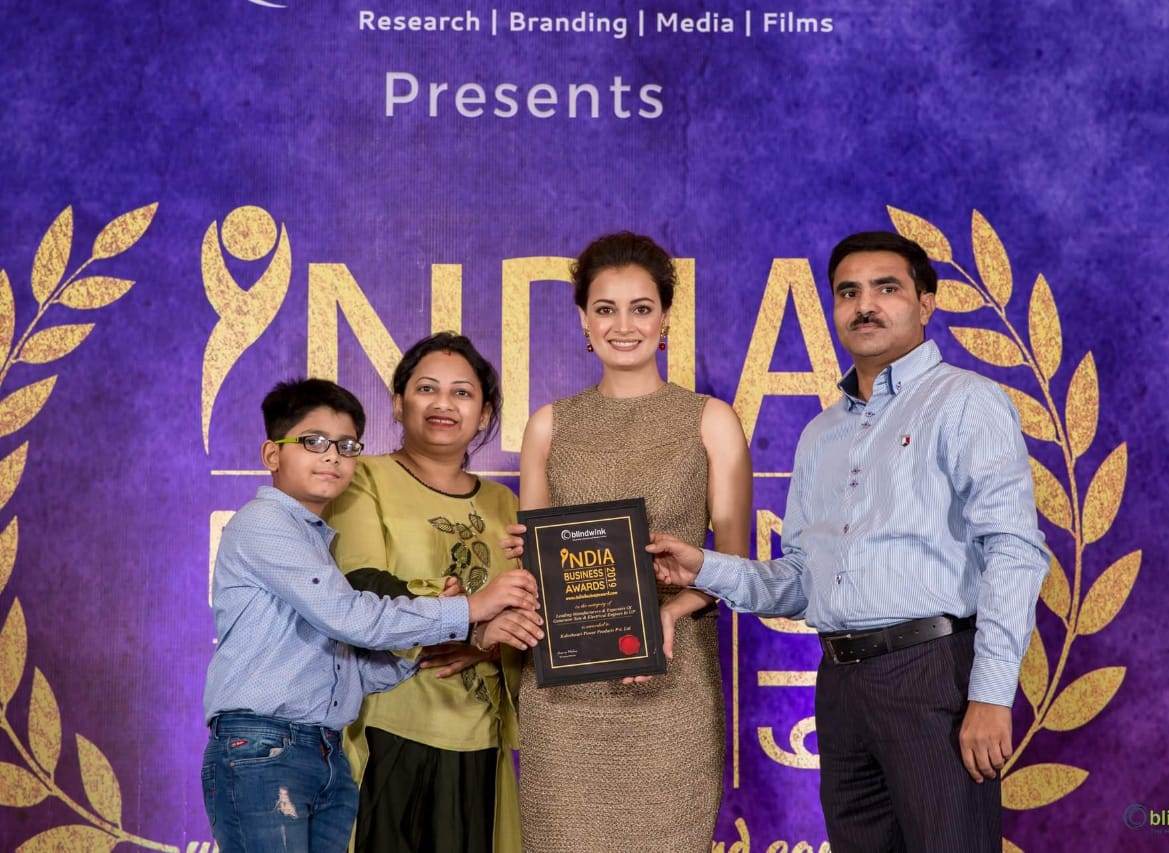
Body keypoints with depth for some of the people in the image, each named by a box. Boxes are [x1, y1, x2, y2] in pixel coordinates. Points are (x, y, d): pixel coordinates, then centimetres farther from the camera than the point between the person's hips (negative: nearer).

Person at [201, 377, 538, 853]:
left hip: (330, 758, 8)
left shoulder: (324, 542, 22)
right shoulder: (261, 523, -5)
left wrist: (428, 650, 2)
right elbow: (347, 616, -16)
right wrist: (466, 610, -13)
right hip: (259, 753, -8)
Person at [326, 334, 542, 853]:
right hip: (387, 733, -4)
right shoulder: (365, 480, 1)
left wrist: (486, 650, -13)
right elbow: (365, 589, -14)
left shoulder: (501, 504, 16)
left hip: (477, 740, 4)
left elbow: (532, 616, 9)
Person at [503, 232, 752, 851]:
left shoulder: (711, 421, 4)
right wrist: (525, 552, -6)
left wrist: (671, 611, -15)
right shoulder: (550, 425, 9)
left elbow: (733, 559, 2)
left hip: (671, 675, -1)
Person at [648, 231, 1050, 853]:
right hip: (841, 682, 6)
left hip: (935, 671, -6)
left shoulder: (965, 401, -1)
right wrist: (705, 570, 3)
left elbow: (1013, 550, -12)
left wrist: (991, 693, -20)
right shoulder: (821, 435, 20)